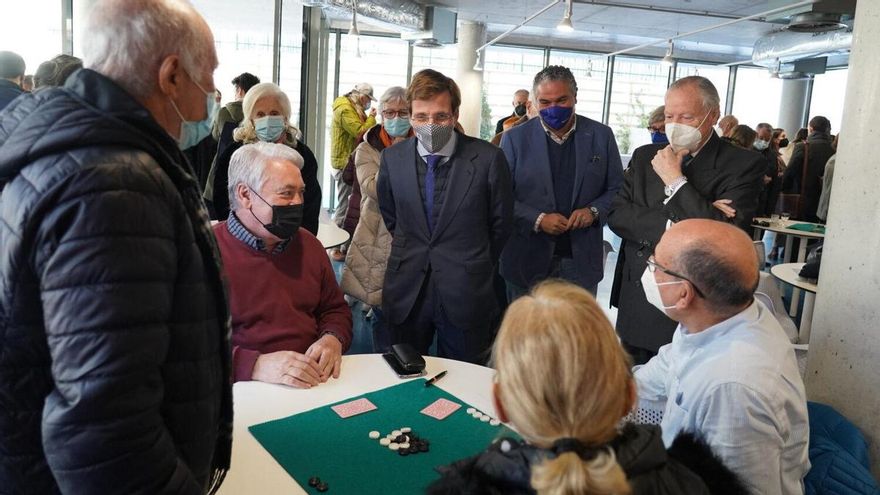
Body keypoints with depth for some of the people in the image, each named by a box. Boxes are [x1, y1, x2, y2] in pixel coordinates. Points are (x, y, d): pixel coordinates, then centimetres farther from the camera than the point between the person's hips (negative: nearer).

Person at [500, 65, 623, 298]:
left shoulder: (601, 135, 4)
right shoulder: (515, 138, 0)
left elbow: (617, 189, 9)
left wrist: (594, 211, -10)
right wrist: (537, 219, -15)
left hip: (581, 262, 1)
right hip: (527, 263, -1)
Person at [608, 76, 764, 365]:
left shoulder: (742, 165, -6)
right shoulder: (645, 157, 8)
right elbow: (616, 215, -2)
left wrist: (675, 180, -14)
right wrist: (673, 227, -16)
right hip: (637, 307, 4)